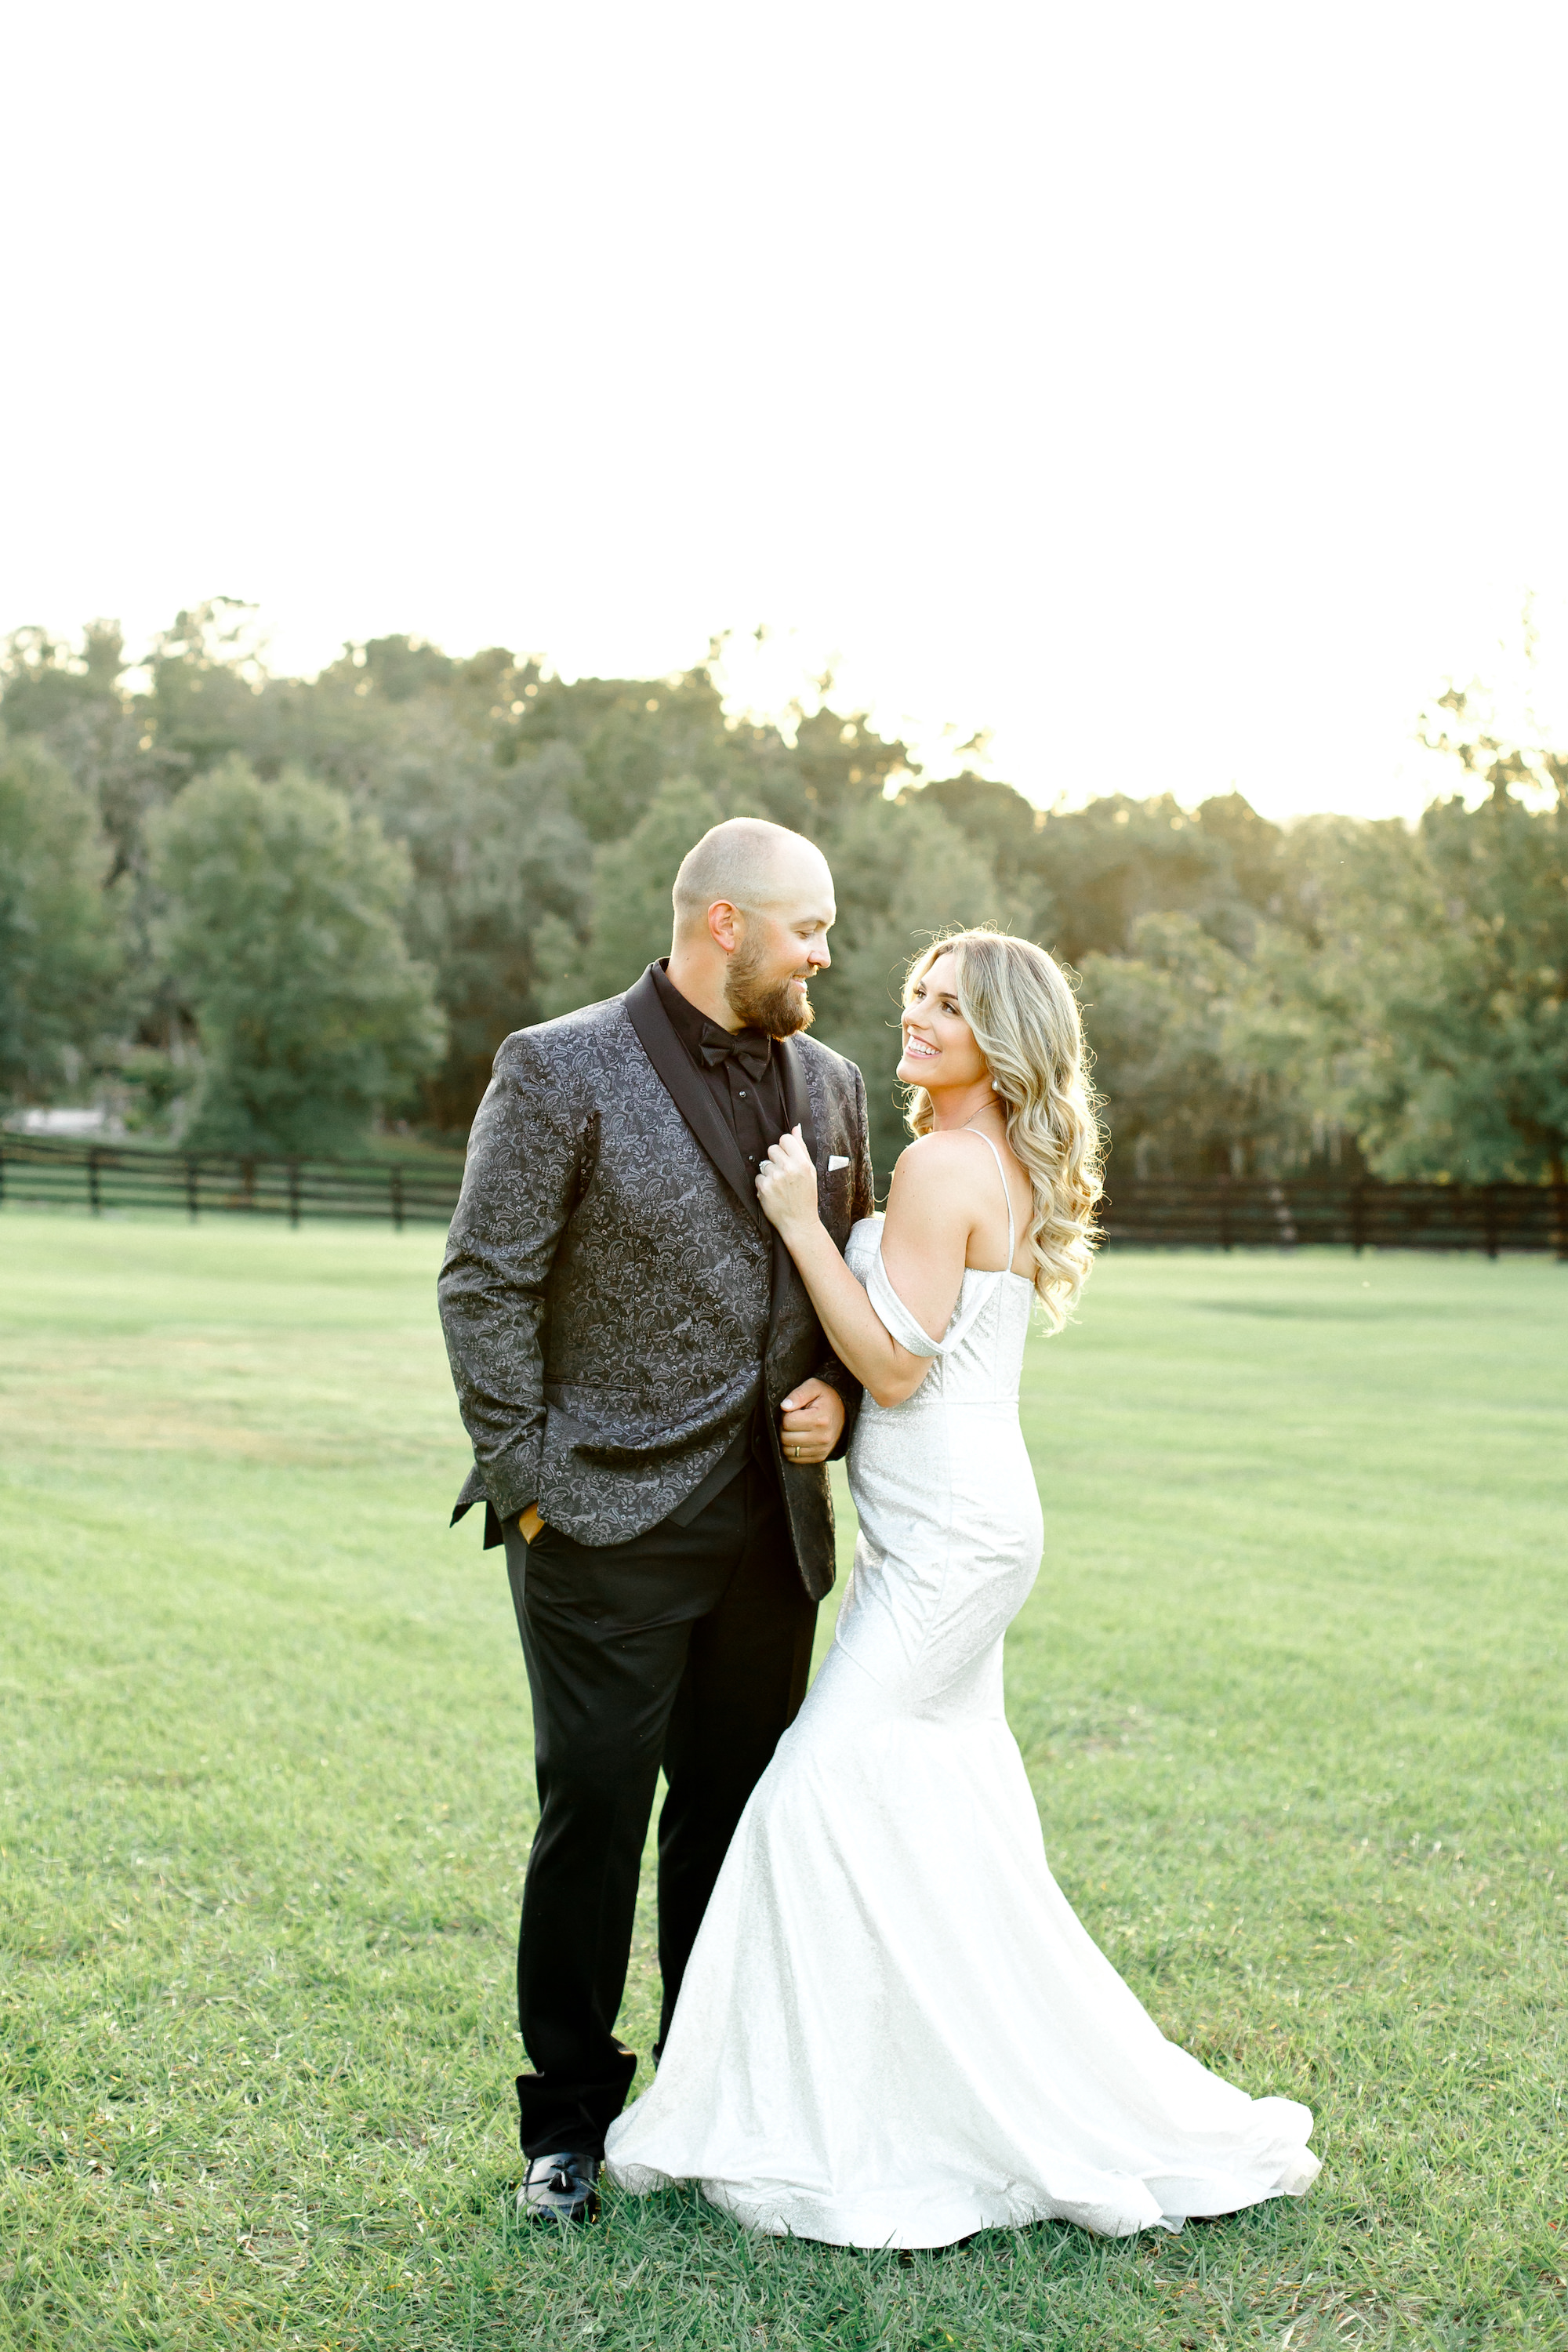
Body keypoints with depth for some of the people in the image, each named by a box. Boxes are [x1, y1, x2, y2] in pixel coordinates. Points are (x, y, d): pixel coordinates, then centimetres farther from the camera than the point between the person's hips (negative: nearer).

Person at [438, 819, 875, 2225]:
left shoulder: (828, 1083, 10)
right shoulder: (560, 1069, -6)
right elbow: (486, 1286, -7)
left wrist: (836, 1393, 1)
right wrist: (527, 1484, -10)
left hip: (771, 1526, 5)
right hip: (610, 1527, -5)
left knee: (736, 1813, 13)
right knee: (595, 1814, 1)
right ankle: (570, 2121, 19)